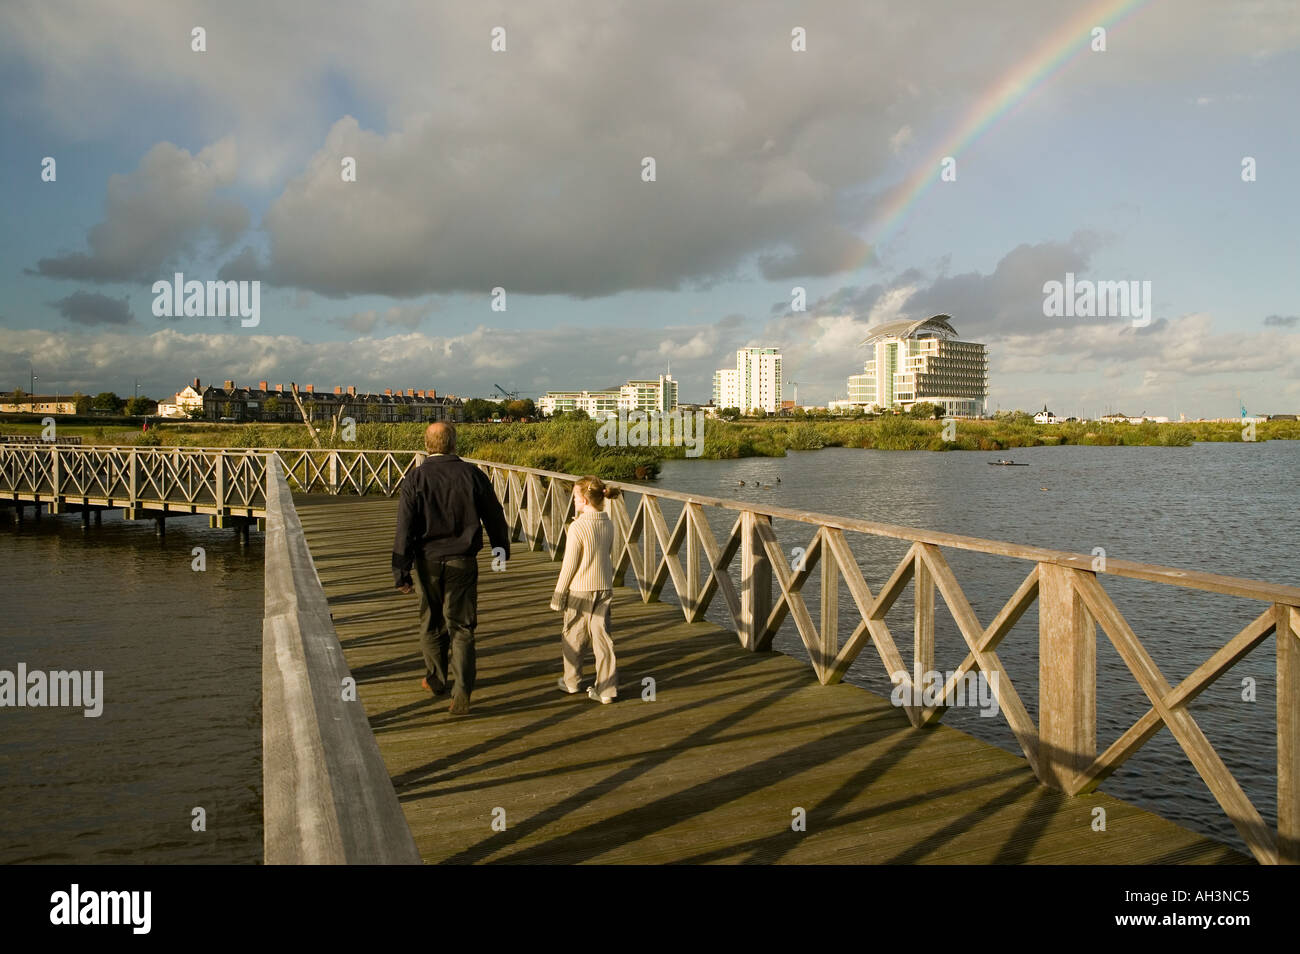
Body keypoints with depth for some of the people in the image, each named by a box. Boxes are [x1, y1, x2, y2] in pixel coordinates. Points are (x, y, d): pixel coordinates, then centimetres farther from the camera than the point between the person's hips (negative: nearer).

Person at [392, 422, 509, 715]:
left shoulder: (414, 479, -7)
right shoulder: (473, 474, -4)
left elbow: (404, 528, -9)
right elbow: (494, 516, 4)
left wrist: (401, 571, -4)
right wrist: (502, 548, 20)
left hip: (428, 561, 0)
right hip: (462, 561, 0)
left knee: (432, 623, 18)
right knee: (461, 627, 4)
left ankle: (436, 680, 33)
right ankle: (461, 690, -10)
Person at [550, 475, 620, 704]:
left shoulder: (577, 527, -18)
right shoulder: (608, 524, 0)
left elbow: (569, 565, -15)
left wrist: (559, 594, -5)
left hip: (579, 590, -5)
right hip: (604, 588, 5)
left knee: (573, 636, 13)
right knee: (602, 637, 7)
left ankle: (571, 681, 28)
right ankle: (606, 689, 7)